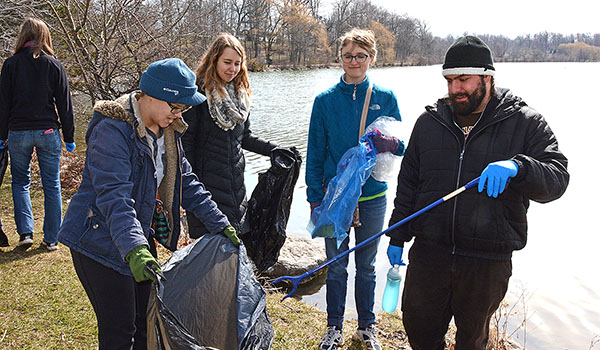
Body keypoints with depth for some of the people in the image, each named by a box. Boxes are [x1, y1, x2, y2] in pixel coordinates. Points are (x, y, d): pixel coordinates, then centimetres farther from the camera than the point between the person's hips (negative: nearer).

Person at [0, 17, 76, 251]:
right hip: (48, 132, 0)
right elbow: (65, 104, 1)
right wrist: (69, 137, 7)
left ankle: (26, 232, 4)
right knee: (52, 185, 7)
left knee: (20, 182, 15)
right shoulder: (54, 65, 0)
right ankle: (52, 239, 9)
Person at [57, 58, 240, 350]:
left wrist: (219, 224, 5)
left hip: (140, 237, 8)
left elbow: (185, 182, 10)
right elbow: (114, 196, -32)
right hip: (101, 242, -8)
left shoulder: (168, 130, 4)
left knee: (148, 319, 15)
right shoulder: (113, 129, -22)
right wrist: (134, 249, -43)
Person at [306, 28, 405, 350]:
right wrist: (314, 196, -3)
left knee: (366, 266, 13)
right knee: (336, 266, 9)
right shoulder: (325, 100, -1)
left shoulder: (385, 98, 0)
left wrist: (393, 144, -21)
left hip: (372, 196, 1)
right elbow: (315, 153, 2)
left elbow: (402, 147, 4)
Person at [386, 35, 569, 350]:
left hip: (488, 263, -2)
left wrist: (516, 167, -32)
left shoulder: (524, 123, -3)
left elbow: (557, 178, -12)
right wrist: (397, 237, 8)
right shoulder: (429, 122, 5)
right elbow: (408, 183, 9)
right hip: (429, 253, 2)